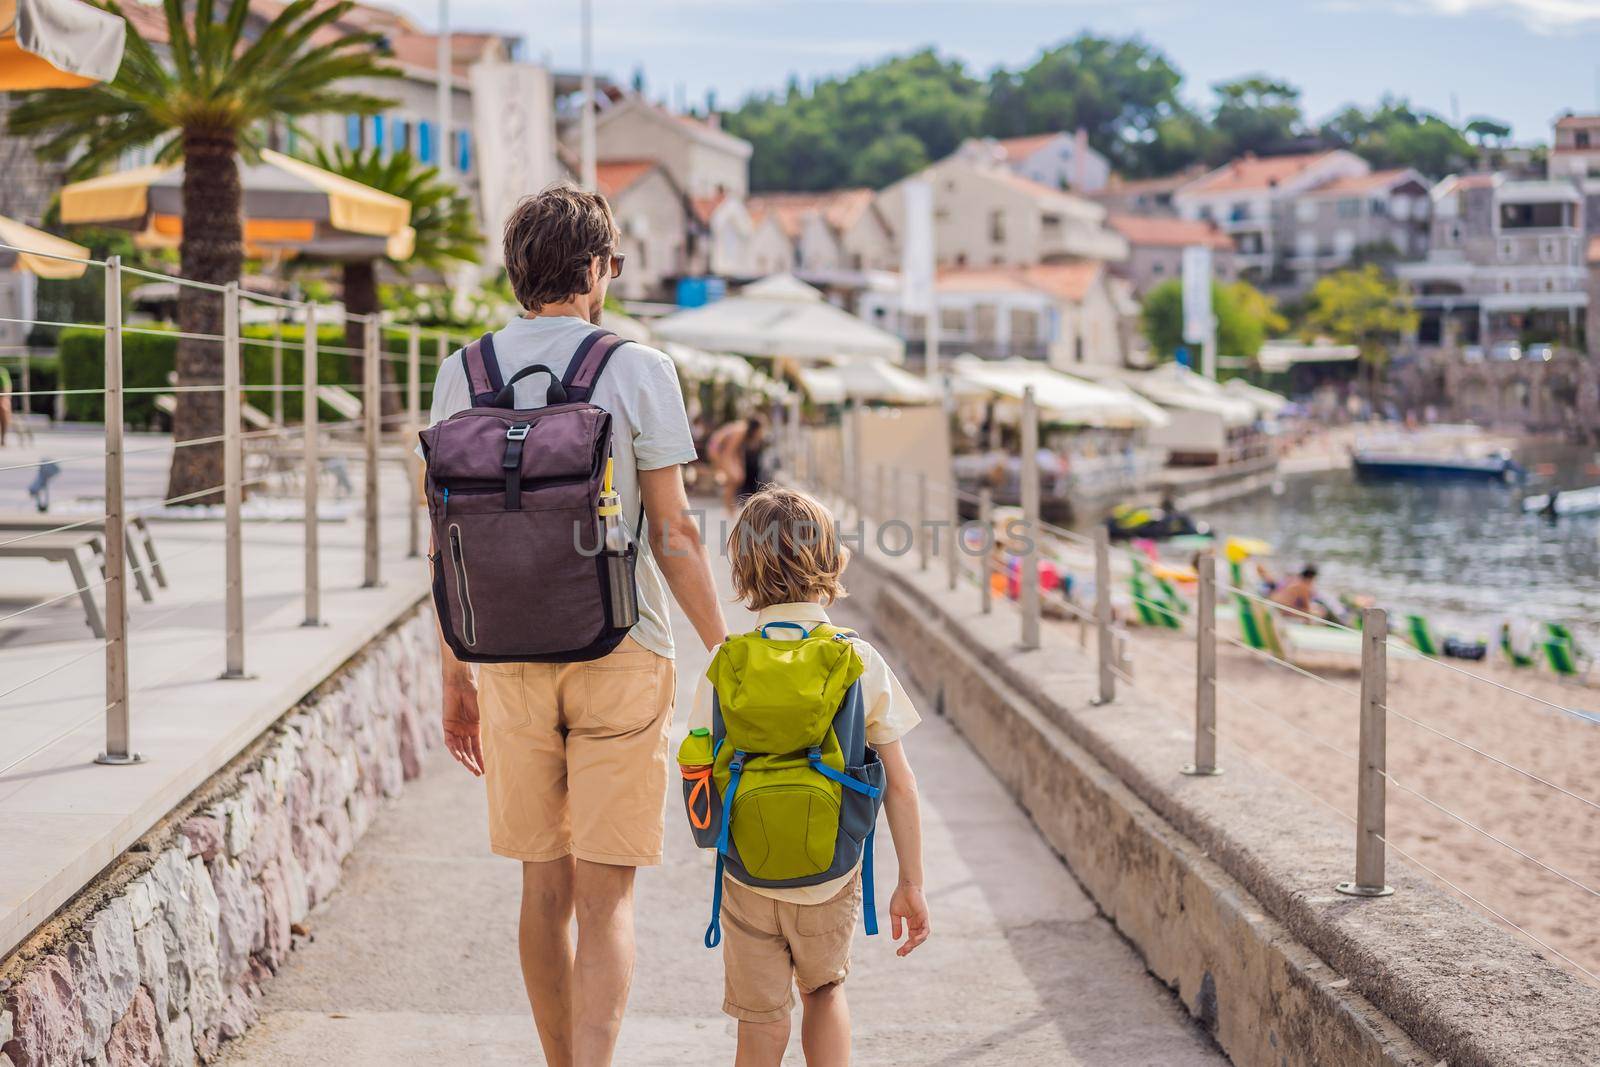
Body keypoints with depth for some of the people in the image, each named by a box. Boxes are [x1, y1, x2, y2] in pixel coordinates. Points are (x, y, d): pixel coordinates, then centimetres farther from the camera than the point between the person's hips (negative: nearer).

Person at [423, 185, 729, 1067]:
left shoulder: (464, 374, 3)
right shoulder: (638, 372, -8)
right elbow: (672, 534, -7)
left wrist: (454, 679, 12)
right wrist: (725, 658, 3)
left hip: (510, 658, 3)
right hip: (622, 655, -3)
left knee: (544, 888, 14)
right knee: (607, 898, -2)